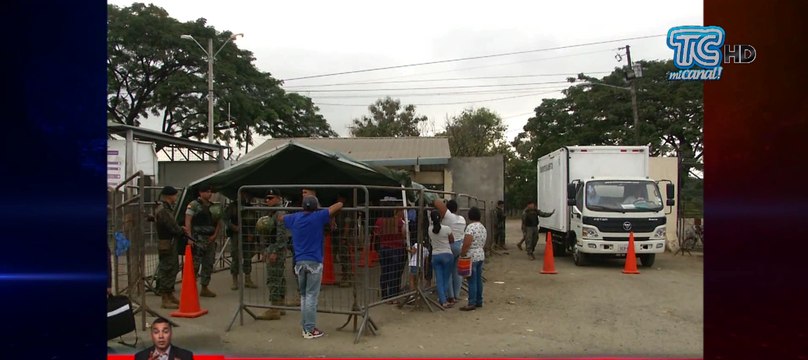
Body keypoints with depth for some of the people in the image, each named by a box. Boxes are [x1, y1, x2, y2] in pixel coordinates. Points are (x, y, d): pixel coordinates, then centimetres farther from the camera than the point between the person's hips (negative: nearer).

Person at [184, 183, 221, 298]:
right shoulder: (194, 205, -4)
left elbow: (217, 222, 17)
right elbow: (188, 222, -10)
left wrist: (214, 235, 2)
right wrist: (189, 237, -18)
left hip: (210, 240, 7)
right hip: (198, 240, -6)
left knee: (208, 265, 10)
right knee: (195, 264, -9)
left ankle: (204, 288, 19)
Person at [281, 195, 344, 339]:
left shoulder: (295, 218, 8)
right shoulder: (318, 217, -6)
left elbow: (280, 218, 29)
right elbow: (339, 205, -7)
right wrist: (329, 214, 11)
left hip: (299, 262, 5)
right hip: (314, 262, -5)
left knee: (303, 296, 14)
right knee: (311, 296, -2)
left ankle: (305, 327, 17)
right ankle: (310, 330, 0)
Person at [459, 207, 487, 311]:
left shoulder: (471, 227, -16)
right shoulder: (483, 227, 11)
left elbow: (466, 244, -22)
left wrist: (462, 255, -14)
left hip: (471, 257, -9)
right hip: (481, 256, 9)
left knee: (472, 281, -4)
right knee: (478, 279, 13)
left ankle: (472, 303, 0)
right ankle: (479, 301, 20)